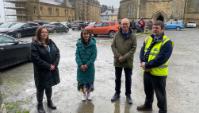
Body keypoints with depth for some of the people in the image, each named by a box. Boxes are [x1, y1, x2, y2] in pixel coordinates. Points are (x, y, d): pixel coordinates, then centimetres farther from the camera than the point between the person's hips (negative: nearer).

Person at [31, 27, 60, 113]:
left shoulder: (51, 42, 5)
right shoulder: (35, 44, -13)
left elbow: (57, 52, 2)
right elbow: (36, 59, -21)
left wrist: (54, 64, -11)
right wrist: (48, 66, -19)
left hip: (52, 70, 5)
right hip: (41, 71, -5)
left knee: (49, 86, 21)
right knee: (40, 88, 11)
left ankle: (49, 101, 41)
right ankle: (40, 105, 31)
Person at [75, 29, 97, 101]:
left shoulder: (93, 44, -11)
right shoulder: (79, 44, -5)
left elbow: (94, 55, -11)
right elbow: (77, 55, -5)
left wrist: (87, 64, -16)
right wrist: (80, 64, -16)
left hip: (90, 66, -1)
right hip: (81, 66, 1)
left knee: (89, 80, 10)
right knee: (81, 80, 7)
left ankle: (88, 93, 34)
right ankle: (84, 94, 31)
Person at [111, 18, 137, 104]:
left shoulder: (132, 36, -5)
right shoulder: (117, 35, -1)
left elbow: (133, 48, -9)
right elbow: (113, 46, -2)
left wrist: (124, 57, -17)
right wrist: (118, 56, -14)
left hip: (128, 62, -1)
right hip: (117, 61, 2)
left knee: (128, 79, 11)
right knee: (117, 78, 15)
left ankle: (128, 95, 28)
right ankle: (117, 93, 33)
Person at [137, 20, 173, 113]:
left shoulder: (166, 42, -15)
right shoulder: (148, 39, 7)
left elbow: (161, 59, -23)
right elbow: (142, 51, 2)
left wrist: (147, 65, -22)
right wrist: (143, 62, -16)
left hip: (158, 73, -7)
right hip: (147, 71, 7)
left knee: (160, 95, 10)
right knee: (148, 91, 25)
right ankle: (148, 105, 46)